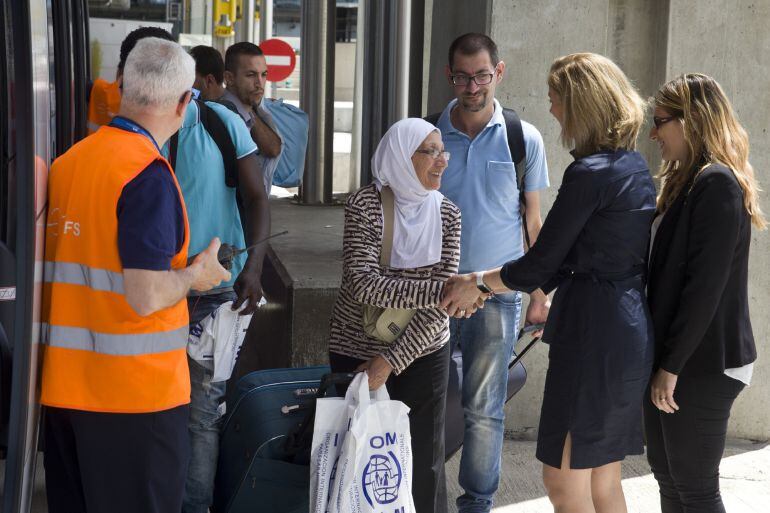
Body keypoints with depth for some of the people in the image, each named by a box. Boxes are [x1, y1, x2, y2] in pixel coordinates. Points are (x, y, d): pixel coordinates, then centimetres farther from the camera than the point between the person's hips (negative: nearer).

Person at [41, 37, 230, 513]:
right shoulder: (148, 173, -16)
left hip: (62, 386, 7)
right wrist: (196, 275, -3)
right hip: (134, 391, -7)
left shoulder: (67, 161, 6)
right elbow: (146, 297, -23)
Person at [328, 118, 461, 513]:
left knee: (424, 462, 5)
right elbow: (364, 285, -23)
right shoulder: (364, 204, -11)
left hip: (422, 353, 2)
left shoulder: (447, 213, -1)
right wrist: (442, 289, -31)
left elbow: (440, 303, -8)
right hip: (356, 351, -2)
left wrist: (392, 361, -16)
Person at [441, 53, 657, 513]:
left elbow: (539, 266, -14)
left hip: (594, 335, -10)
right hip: (634, 332, 10)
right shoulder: (635, 167, 12)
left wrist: (477, 282, 3)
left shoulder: (590, 174, -16)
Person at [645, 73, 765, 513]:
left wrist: (672, 365, -18)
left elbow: (705, 287, -21)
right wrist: (662, 359, 14)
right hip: (670, 358, 9)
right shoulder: (686, 182, 13)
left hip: (702, 365, -9)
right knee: (667, 474, 16)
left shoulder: (717, 184, -16)